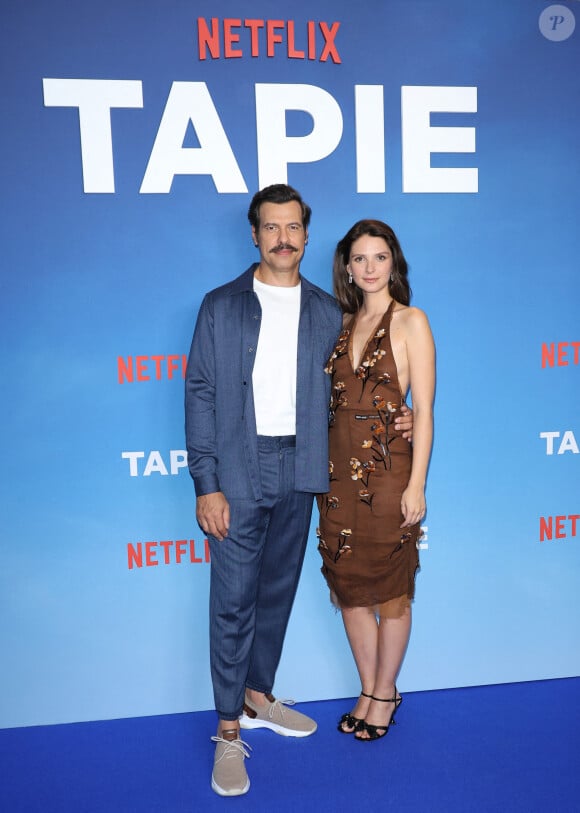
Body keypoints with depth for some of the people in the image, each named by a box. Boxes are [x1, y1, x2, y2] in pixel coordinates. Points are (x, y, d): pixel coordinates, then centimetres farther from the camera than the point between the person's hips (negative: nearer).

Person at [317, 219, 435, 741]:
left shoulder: (410, 321, -4)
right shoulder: (343, 325, 11)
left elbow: (424, 409, -8)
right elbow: (333, 400, 12)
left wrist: (416, 485, -13)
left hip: (387, 469, -5)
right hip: (339, 468, 5)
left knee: (389, 589, 7)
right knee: (348, 585, 12)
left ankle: (384, 694, 28)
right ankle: (370, 692, 30)